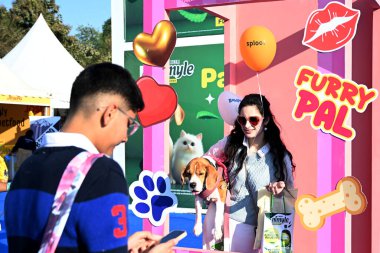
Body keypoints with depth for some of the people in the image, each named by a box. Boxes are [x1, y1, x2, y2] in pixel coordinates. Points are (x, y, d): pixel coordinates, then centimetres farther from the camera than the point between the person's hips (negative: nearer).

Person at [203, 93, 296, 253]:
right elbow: (208, 158, 13)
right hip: (226, 219, 2)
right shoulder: (231, 143, -3)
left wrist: (277, 189, -23)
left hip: (260, 227, -1)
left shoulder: (280, 156, -8)